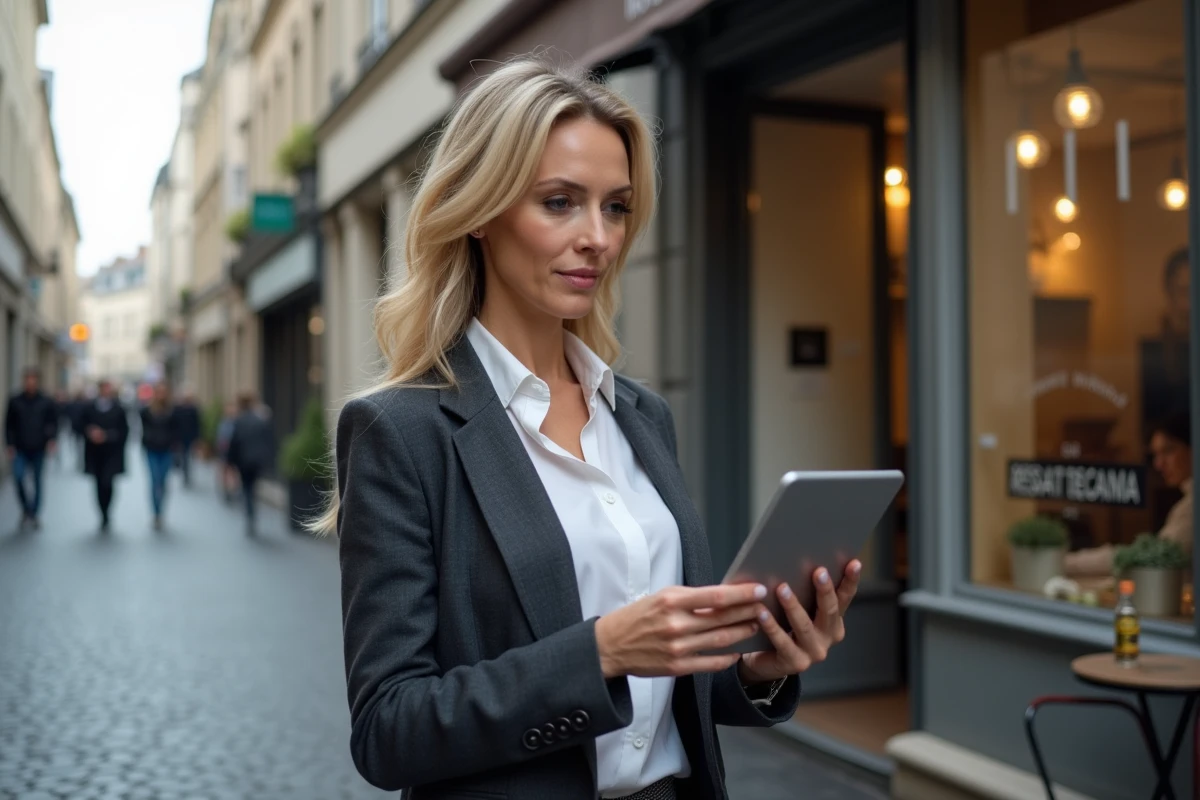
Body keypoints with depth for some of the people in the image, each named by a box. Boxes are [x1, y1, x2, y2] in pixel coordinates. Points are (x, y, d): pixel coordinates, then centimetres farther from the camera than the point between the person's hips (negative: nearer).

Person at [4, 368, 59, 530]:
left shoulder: (46, 403, 3)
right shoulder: (15, 401, 4)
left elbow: (53, 422, 4)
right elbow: (9, 424, 7)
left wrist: (52, 439, -12)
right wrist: (10, 445, 0)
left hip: (38, 449, 0)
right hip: (20, 449, 0)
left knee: (37, 482, 6)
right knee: (18, 476, -17)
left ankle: (34, 515, 17)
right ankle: (25, 509, 4)